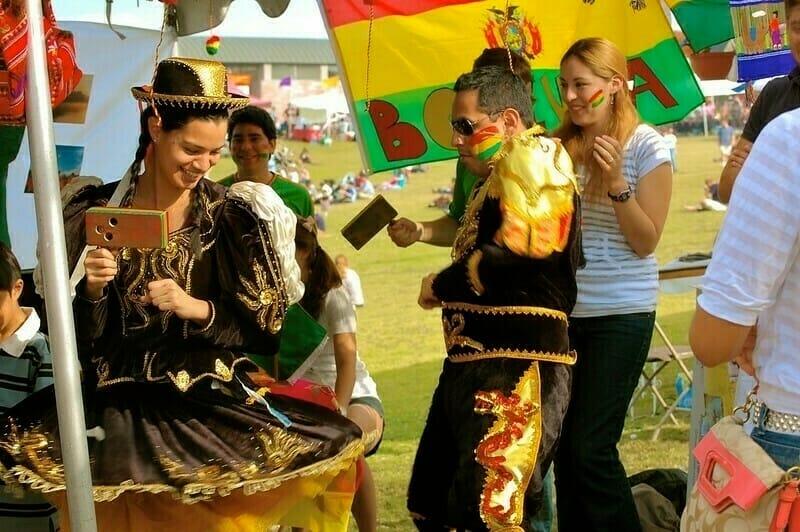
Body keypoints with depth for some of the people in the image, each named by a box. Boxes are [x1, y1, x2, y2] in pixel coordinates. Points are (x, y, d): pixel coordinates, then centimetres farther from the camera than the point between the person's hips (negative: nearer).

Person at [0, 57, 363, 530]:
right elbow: (74, 335, 6)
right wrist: (93, 291, -14)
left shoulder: (232, 216, 1)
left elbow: (264, 327, 1)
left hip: (214, 399, 1)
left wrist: (198, 310, -14)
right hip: (119, 405, 0)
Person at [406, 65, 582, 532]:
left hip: (518, 363, -11)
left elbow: (514, 255, -20)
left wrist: (440, 285, -5)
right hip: (474, 359, 11)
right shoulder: (498, 175, 22)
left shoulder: (534, 158, -10)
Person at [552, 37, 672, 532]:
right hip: (564, 309, 5)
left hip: (621, 313, -5)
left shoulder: (647, 147, -8)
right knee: (564, 444, 8)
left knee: (592, 450, -6)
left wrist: (617, 183, -23)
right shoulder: (561, 146, 4)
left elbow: (646, 242, -10)